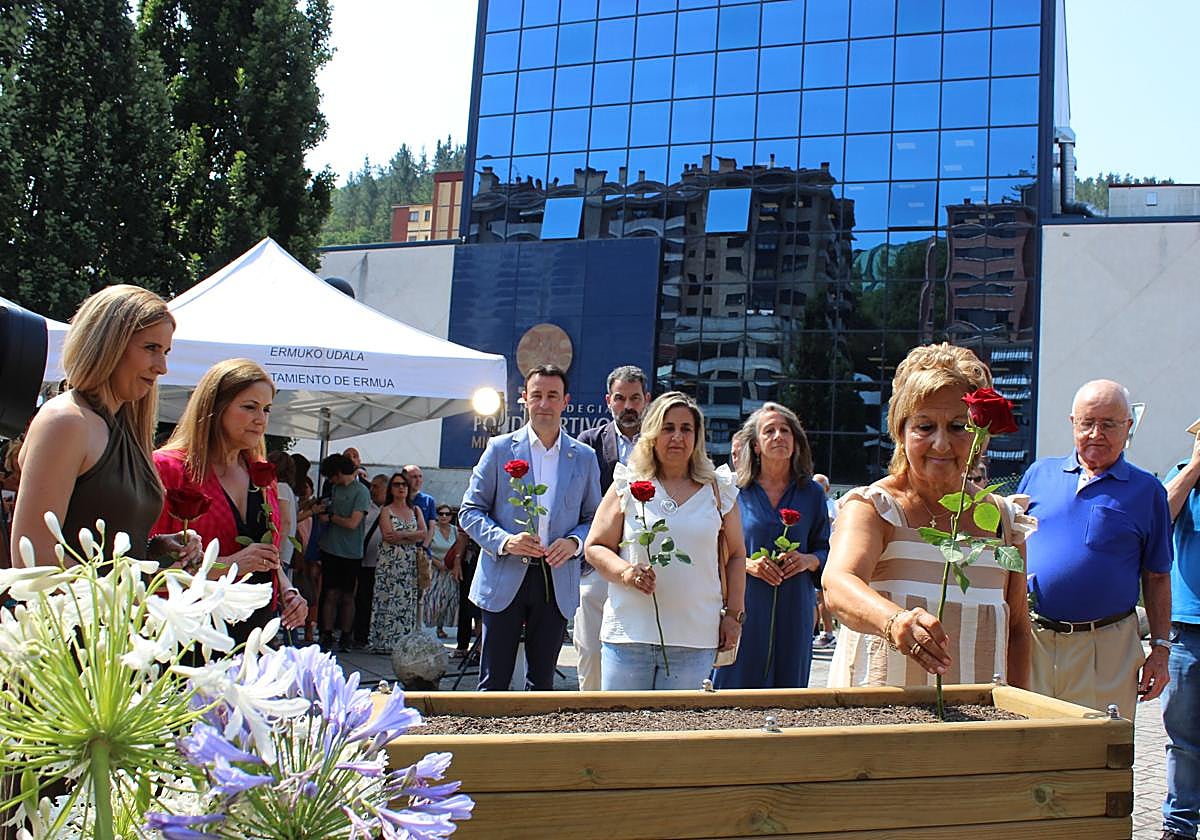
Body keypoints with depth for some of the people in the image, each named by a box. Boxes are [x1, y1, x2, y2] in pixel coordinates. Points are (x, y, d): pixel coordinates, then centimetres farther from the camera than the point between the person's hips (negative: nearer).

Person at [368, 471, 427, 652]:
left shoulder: (416, 510, 16)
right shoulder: (386, 510, 5)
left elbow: (423, 534, 2)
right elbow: (388, 536, -9)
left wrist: (401, 535, -9)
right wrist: (412, 536, -4)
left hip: (412, 562, 3)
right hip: (390, 562, -3)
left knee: (408, 601, -1)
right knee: (389, 601, -7)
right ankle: (386, 642, -4)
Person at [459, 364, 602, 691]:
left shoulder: (584, 458, 7)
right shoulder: (500, 449, 1)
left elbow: (593, 517, 11)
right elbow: (470, 511, 2)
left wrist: (574, 542, -11)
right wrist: (504, 541, -16)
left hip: (557, 583, 2)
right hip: (504, 580, -2)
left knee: (543, 682, 12)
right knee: (494, 683, 3)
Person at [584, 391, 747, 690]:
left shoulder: (717, 490, 9)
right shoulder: (627, 486, 6)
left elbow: (736, 555, 15)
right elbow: (595, 547, 7)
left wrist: (734, 615, 9)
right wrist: (626, 572, -12)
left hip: (695, 639, 1)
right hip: (629, 633, 0)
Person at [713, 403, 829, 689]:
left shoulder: (812, 493, 9)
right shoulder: (736, 491, 3)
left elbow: (825, 548, 11)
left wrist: (809, 560, -9)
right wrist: (745, 564, -14)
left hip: (794, 610, 2)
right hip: (744, 608, -2)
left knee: (788, 690, 6)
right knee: (738, 684, -1)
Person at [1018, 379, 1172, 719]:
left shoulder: (1147, 490, 7)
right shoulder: (1039, 474, 10)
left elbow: (1157, 578, 8)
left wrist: (1160, 647, 3)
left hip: (1107, 646, -1)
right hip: (1030, 639, 1)